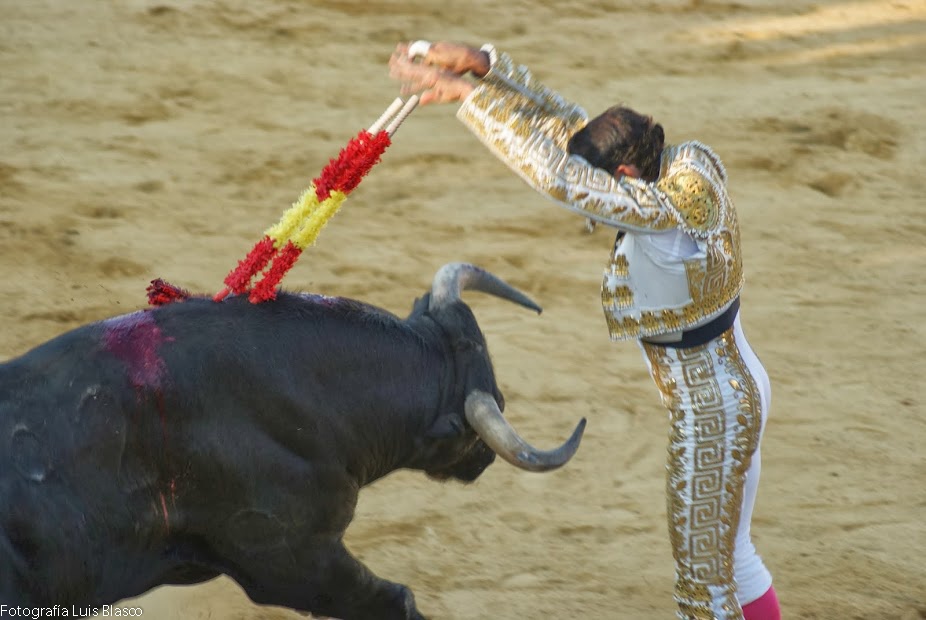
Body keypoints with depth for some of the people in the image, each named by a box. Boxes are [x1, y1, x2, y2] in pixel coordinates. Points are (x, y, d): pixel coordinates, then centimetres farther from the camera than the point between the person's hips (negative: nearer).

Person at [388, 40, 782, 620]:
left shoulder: (670, 213, -31)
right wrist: (482, 64, -12)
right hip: (737, 391, 9)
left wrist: (466, 93, -34)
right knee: (729, 555, 24)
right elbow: (566, 122, -4)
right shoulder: (690, 160, -6)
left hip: (710, 416, -9)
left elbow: (555, 175, -37)